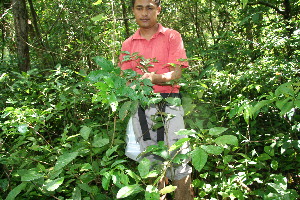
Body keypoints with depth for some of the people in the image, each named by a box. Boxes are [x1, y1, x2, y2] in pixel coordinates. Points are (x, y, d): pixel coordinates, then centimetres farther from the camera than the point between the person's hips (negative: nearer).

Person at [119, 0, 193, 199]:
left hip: (168, 103, -3)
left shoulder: (171, 36, 4)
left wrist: (153, 77, -26)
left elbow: (176, 75, -6)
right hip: (140, 107, 3)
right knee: (150, 161, 10)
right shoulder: (128, 44, 14)